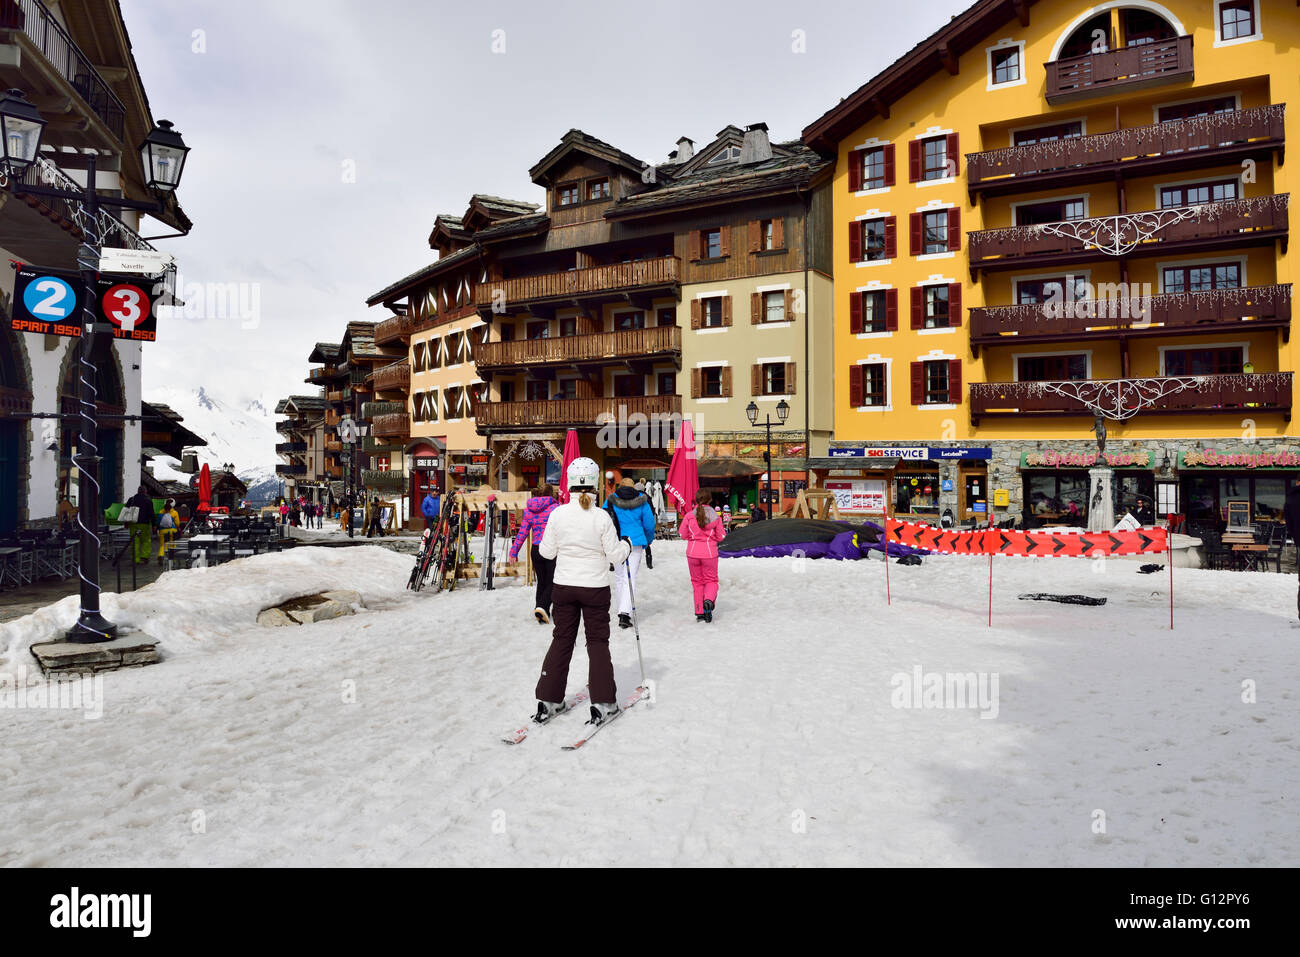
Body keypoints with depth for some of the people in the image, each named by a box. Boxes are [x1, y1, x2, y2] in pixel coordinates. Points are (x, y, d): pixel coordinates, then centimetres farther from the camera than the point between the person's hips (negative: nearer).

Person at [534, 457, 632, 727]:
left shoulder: (558, 514, -8)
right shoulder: (601, 517, -14)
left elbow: (546, 552, 1)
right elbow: (616, 556, -8)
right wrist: (626, 544, 12)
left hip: (564, 586, 2)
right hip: (595, 588, -2)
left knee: (561, 640, 14)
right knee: (597, 642, 9)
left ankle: (548, 700, 17)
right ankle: (602, 702, 11)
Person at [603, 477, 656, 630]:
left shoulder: (611, 501, 2)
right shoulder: (641, 501, 1)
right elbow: (649, 524, 4)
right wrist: (648, 541, 21)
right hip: (635, 542, -1)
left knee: (620, 577, 15)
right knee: (630, 577, -4)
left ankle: (623, 610, 25)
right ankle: (625, 613, -17)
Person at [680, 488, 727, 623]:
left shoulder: (689, 516, -7)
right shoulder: (715, 516, -6)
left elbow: (683, 535, -2)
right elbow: (720, 537, -1)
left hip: (693, 553, 1)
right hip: (710, 553, -1)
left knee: (697, 581, 14)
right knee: (711, 580, 13)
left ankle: (699, 612, 13)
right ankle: (709, 600, -17)